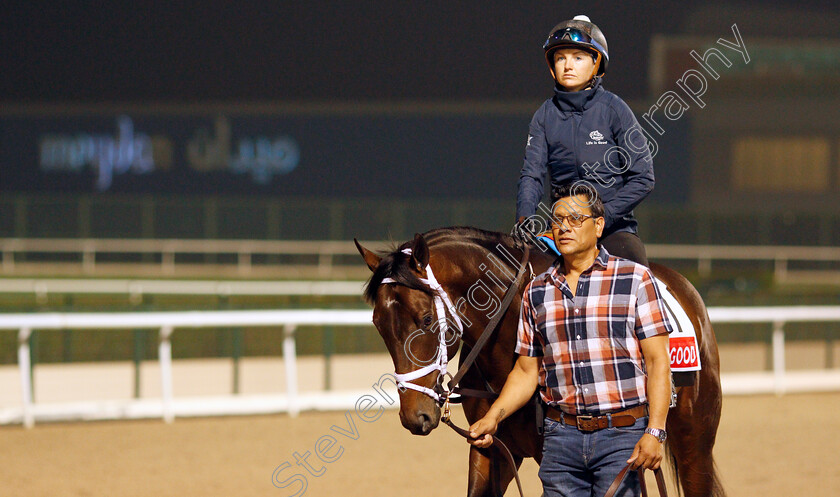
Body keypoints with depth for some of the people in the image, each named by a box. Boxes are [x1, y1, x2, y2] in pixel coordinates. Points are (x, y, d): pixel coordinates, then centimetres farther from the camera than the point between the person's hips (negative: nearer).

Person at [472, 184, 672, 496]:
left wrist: (655, 432, -13)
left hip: (621, 436, -3)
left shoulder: (635, 280, 1)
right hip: (561, 437, 3)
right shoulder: (537, 292, 12)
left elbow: (658, 362, -3)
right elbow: (526, 371, 17)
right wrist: (492, 417, 1)